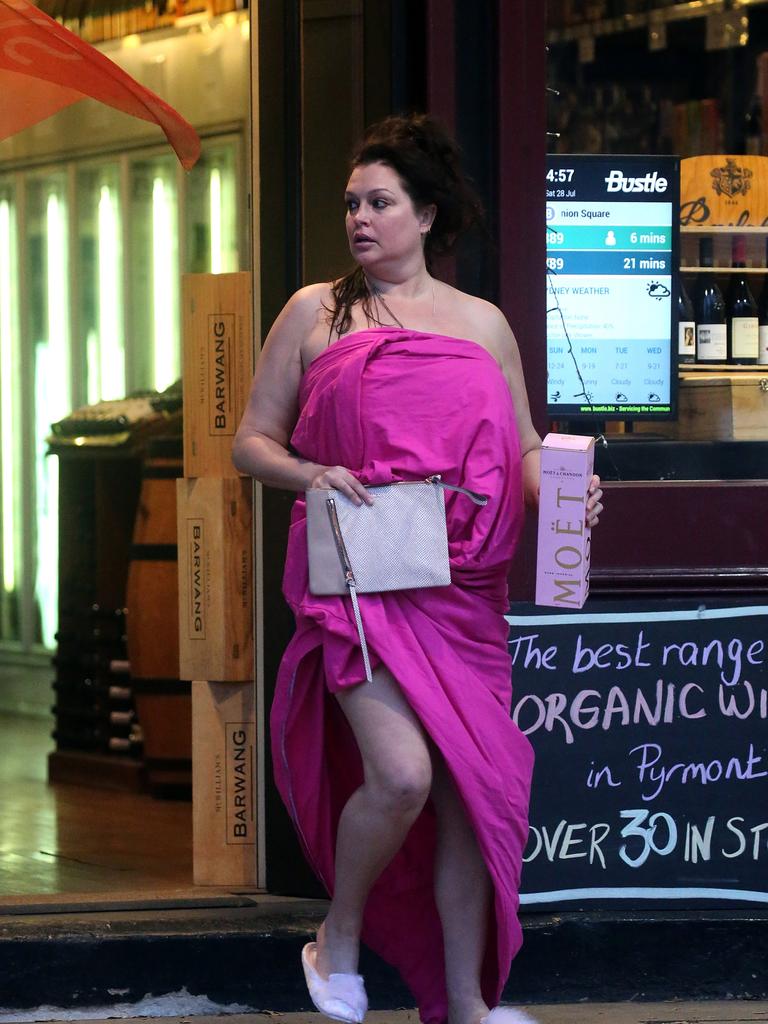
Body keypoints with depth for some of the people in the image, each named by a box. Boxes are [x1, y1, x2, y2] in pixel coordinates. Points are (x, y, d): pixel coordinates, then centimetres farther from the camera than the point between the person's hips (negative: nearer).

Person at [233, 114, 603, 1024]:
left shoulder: (483, 324, 13)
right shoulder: (315, 313, 6)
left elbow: (523, 448, 19)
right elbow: (251, 442, 8)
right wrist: (311, 475, -13)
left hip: (463, 589, 4)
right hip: (358, 575, -3)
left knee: (468, 792, 3)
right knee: (401, 775, -20)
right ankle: (339, 943, 6)